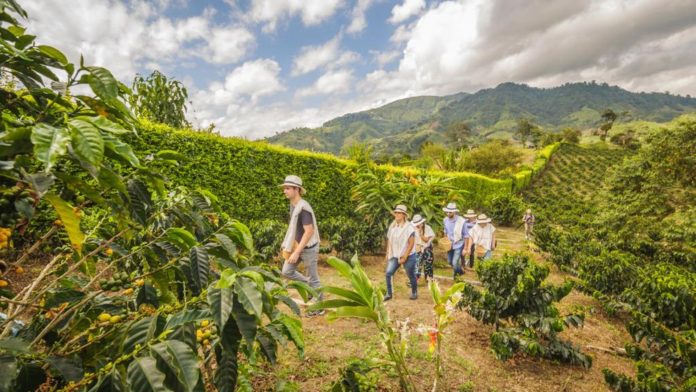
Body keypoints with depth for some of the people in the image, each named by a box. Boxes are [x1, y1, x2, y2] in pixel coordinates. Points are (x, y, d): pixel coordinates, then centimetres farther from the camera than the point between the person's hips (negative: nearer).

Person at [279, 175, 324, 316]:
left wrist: (296, 252, -27)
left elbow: (309, 231, -28)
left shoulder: (303, 208, -24)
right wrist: (287, 245, 18)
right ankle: (309, 286, 30)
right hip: (297, 245, 9)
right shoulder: (293, 205, 4)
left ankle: (319, 307, 23)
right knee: (287, 271, 11)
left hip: (308, 248, -8)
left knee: (313, 278, 5)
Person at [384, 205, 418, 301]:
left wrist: (404, 257, -18)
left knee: (411, 276, 10)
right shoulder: (392, 226, 2)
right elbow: (389, 240, 9)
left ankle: (414, 293, 34)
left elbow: (411, 244, -16)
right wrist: (388, 254, 6)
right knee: (388, 273, -8)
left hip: (408, 256, -4)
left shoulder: (409, 227, -15)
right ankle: (388, 294, 6)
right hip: (394, 256, 5)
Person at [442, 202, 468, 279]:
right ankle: (460, 271, 46)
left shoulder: (462, 221, -23)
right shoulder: (445, 220, -8)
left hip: (458, 245, -5)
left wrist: (465, 249, -13)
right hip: (449, 244, 5)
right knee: (449, 262, 17)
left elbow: (466, 235, -14)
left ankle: (456, 275, 23)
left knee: (454, 263, -8)